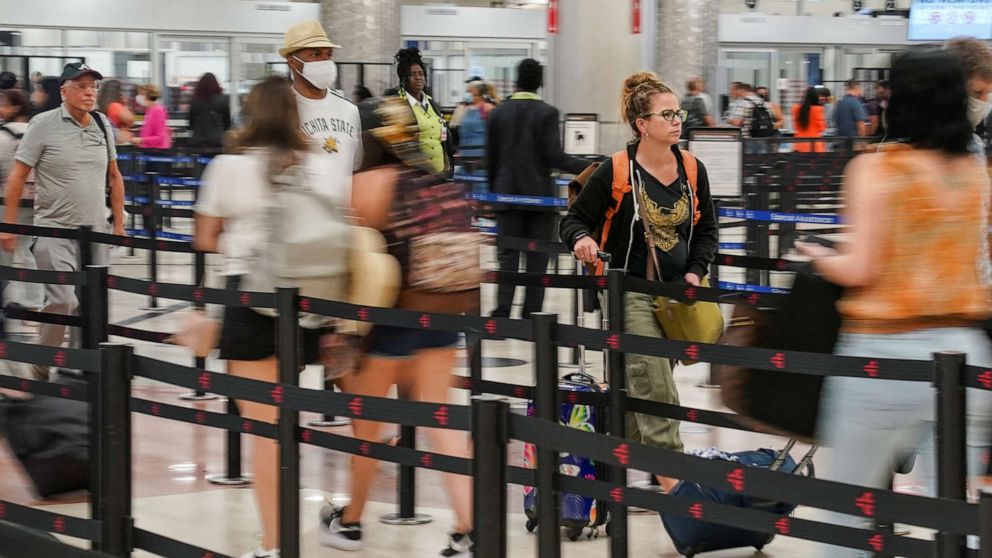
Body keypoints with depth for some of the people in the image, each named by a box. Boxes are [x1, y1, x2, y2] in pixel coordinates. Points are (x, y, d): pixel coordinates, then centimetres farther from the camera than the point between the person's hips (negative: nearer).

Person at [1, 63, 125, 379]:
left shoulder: (102, 125, 8)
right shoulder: (44, 125, -7)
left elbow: (114, 177, 19)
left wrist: (119, 224, 16)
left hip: (94, 232, 5)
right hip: (55, 229, -5)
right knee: (63, 300, -15)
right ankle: (40, 367, 2)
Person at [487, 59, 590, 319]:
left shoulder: (498, 113, 4)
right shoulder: (547, 113, -7)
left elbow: (491, 158, 7)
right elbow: (554, 157, -14)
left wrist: (492, 193, 17)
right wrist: (589, 168, -8)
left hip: (506, 194, 3)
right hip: (539, 195, -3)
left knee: (508, 255, 5)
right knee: (537, 258, 4)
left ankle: (502, 310, -9)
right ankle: (531, 313, 3)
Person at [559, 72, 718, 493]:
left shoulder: (692, 169, 3)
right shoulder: (616, 171, -11)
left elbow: (707, 229, 14)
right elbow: (574, 220, -2)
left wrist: (695, 272, -1)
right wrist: (581, 239, -25)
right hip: (629, 290, -5)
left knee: (638, 383, 14)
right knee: (655, 386, -12)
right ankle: (669, 477, -11)